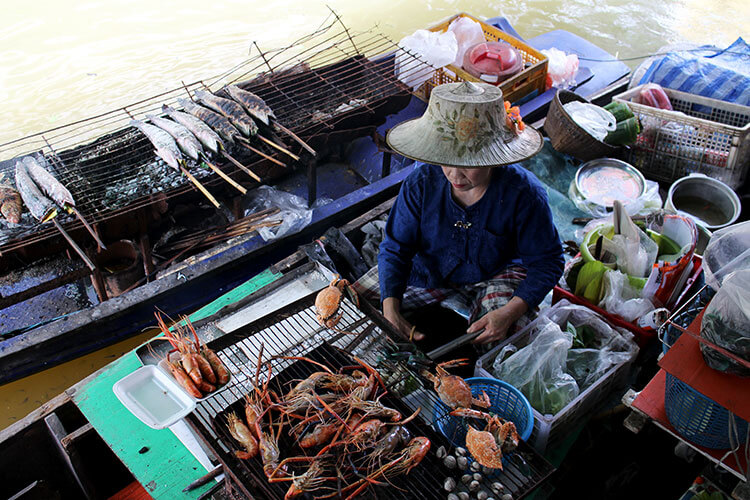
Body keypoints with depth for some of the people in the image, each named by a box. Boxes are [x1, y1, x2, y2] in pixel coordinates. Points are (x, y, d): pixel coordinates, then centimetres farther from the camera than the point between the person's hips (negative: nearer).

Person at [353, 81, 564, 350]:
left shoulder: (523, 192, -26)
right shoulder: (422, 181, -21)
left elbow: (547, 261, -17)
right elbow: (396, 248, -14)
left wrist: (510, 313, -34)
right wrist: (390, 312, -29)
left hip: (495, 275, -2)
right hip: (429, 269, 3)